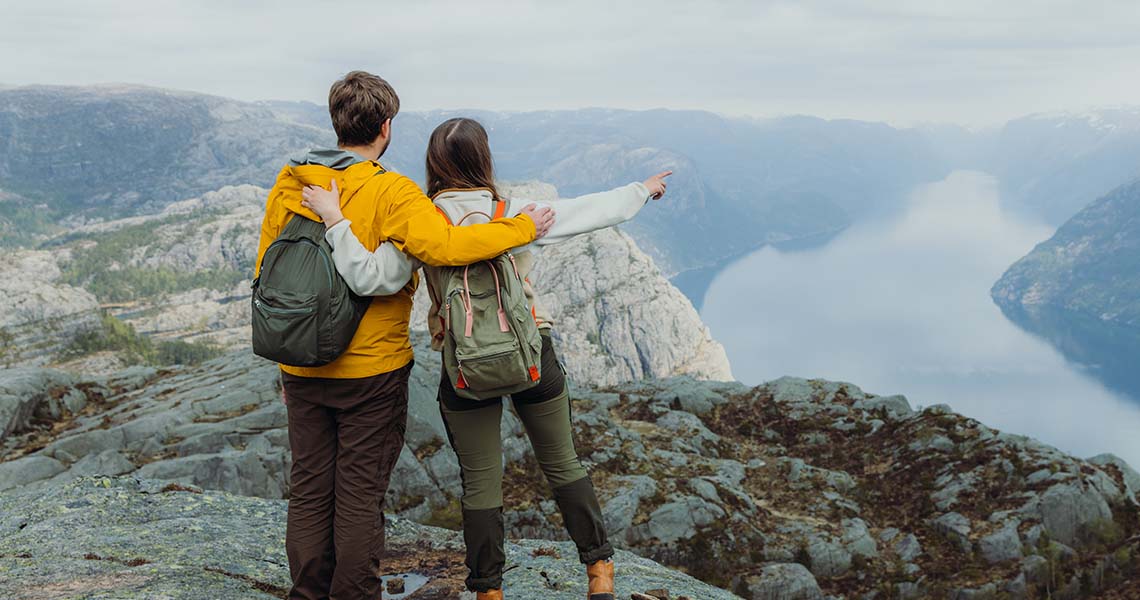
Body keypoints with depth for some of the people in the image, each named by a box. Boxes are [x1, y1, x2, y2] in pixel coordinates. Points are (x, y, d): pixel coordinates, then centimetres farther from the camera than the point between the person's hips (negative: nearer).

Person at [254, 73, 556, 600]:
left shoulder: (289, 183, 2)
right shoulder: (390, 192, -15)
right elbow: (442, 245, -30)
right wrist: (523, 228, -18)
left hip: (302, 370, 5)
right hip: (372, 369, -5)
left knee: (309, 489, 14)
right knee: (360, 494, 7)